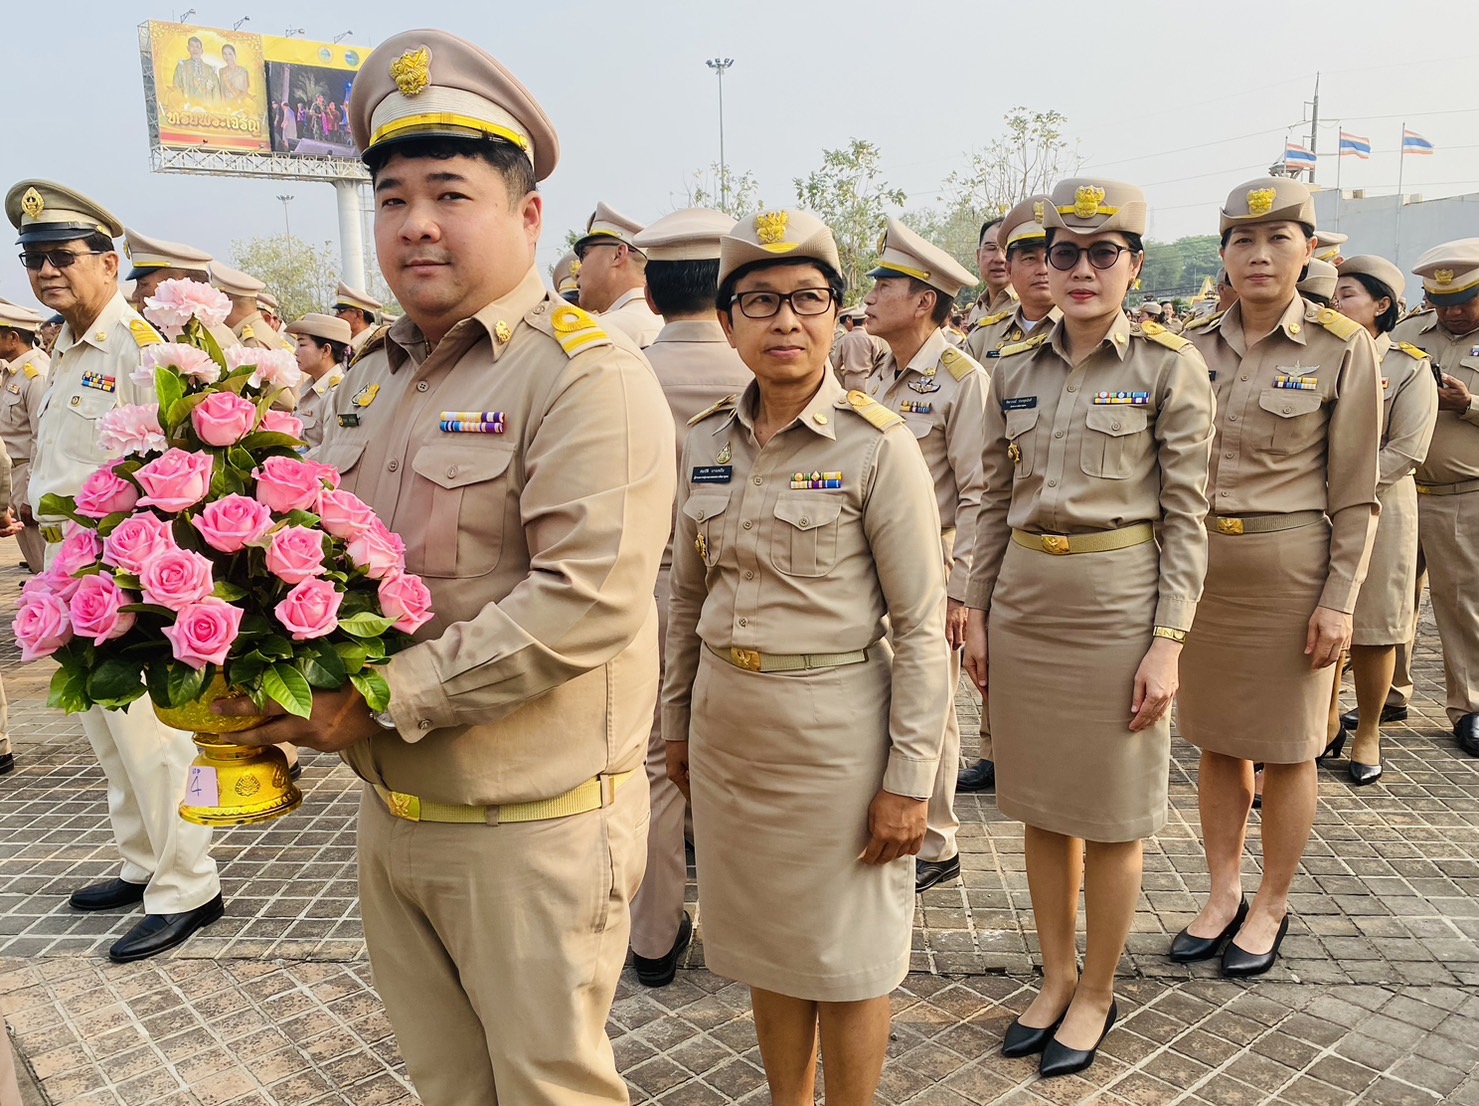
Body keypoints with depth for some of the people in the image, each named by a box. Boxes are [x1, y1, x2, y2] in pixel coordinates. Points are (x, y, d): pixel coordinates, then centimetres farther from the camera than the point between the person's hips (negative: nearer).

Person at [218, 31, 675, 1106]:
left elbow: (587, 599, -26)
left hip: (533, 833, -7)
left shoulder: (589, 376, -16)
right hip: (391, 814, 7)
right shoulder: (371, 380, 10)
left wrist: (384, 696, -22)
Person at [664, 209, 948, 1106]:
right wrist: (678, 722, 13)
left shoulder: (879, 445, -12)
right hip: (728, 724, 5)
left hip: (836, 727, -5)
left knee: (846, 955, 11)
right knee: (766, 940, 20)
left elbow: (921, 627, -12)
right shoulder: (706, 442, 3)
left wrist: (910, 777, -13)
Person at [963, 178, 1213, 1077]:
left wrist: (1169, 642, -12)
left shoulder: (1171, 365, -5)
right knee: (1040, 800, 14)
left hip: (1120, 599, -4)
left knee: (1113, 813, 8)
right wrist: (978, 612, 8)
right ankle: (1056, 976, 33)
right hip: (1025, 599, 5)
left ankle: (1097, 995, 27)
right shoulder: (1015, 370, 7)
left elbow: (1186, 516, -7)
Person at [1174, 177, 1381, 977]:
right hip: (1199, 565, 4)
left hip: (1289, 568, -3)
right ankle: (1222, 894, 29)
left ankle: (1271, 905, 26)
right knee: (1215, 741, 13)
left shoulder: (1342, 348, -5)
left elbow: (1355, 491, -6)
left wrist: (1340, 599, -10)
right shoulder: (1197, 349, 5)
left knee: (1286, 748, 8)